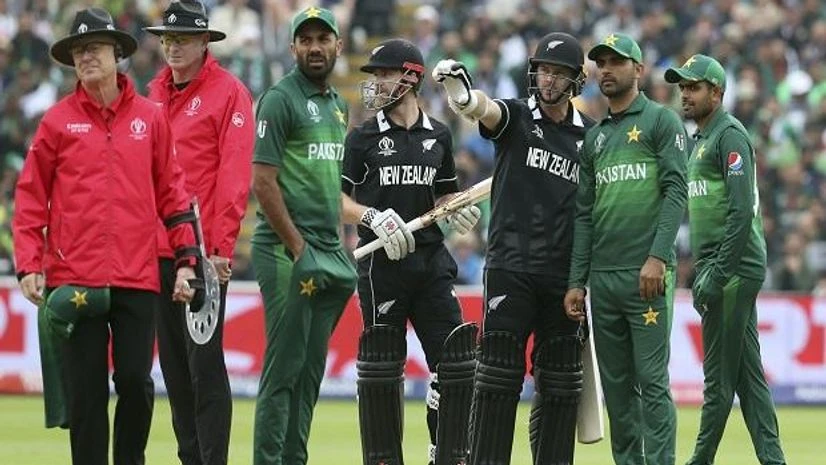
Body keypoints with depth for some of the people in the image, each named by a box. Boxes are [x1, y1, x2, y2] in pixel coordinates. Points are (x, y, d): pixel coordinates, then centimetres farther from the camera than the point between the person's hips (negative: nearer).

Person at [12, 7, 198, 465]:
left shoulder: (150, 117, 8)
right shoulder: (58, 120, 4)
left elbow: (171, 191, 10)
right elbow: (31, 198, 5)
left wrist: (186, 259, 5)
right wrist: (29, 265, -2)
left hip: (138, 278, 1)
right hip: (75, 280, -1)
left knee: (136, 382, 0)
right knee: (86, 388, 1)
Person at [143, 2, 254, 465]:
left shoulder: (229, 92, -4)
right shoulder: (155, 93, 15)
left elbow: (235, 175, -10)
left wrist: (222, 246, -16)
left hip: (205, 250, -7)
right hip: (158, 249, 7)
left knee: (204, 362, -8)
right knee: (173, 362, 9)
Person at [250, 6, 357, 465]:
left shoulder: (337, 105, 17)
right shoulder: (280, 99, -8)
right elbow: (263, 182, -13)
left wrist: (336, 247, 14)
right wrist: (298, 249, -15)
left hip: (327, 255, 8)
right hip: (286, 253, -8)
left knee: (310, 371, 9)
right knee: (283, 369, -9)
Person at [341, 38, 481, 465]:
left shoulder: (439, 136, 11)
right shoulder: (363, 137, 2)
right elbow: (337, 199, -1)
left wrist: (457, 211, -1)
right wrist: (373, 217, -17)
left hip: (430, 259, 3)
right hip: (381, 263, -3)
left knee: (455, 354, -3)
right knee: (381, 364, 0)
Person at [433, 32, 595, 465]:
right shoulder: (516, 116, 2)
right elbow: (484, 109, -21)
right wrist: (462, 93, -45)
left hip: (565, 276, 3)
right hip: (510, 269, -3)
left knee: (560, 382, 6)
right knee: (499, 376, -6)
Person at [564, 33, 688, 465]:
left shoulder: (661, 121, 2)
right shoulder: (594, 138, 20)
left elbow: (676, 190, -8)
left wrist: (658, 256, -19)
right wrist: (576, 281, 11)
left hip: (647, 276, -6)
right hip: (603, 279, 6)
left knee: (651, 380, -10)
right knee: (615, 383, 6)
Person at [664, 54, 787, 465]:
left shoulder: (729, 135, -10)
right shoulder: (702, 140, 21)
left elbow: (742, 210, -19)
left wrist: (716, 275, -22)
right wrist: (703, 274, 19)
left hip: (733, 269, -10)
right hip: (723, 272, 10)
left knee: (718, 373, -7)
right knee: (747, 371, 7)